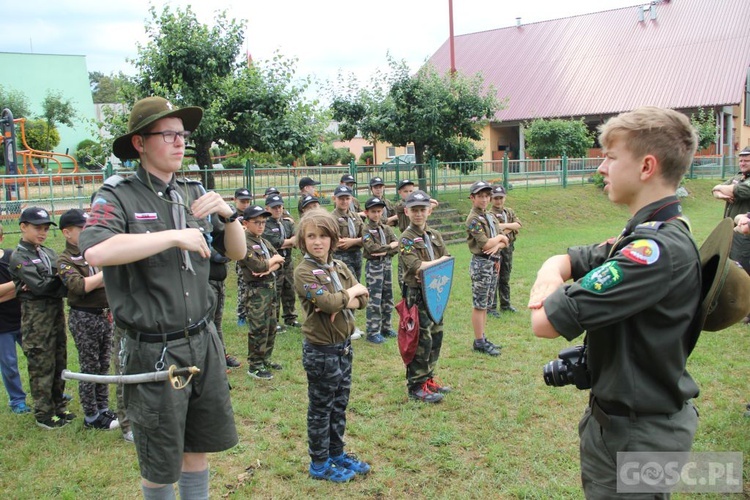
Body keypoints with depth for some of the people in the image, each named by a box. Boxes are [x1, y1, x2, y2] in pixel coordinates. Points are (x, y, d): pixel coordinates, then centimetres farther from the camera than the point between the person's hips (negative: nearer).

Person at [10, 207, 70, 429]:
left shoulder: (49, 253, 12)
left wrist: (47, 284, -13)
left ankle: (58, 406, 26)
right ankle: (43, 414, 12)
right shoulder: (19, 257, -8)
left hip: (56, 312, 7)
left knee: (59, 360, 13)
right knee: (41, 365, 0)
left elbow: (63, 279, 5)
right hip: (36, 316, -7)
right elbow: (40, 287, -18)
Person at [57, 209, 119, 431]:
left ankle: (103, 410, 26)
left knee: (103, 366, 14)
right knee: (90, 368, 4)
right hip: (84, 318, -5)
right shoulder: (65, 260, -7)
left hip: (106, 315, 5)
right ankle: (91, 417, 16)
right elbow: (79, 286, -22)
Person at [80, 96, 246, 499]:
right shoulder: (118, 196, -10)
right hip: (155, 351, -5)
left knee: (200, 446, 20)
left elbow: (237, 252, 10)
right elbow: (95, 252, -29)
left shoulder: (194, 193, 6)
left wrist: (228, 214, -9)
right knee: (160, 465, 11)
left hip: (204, 340, 5)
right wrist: (175, 236, -25)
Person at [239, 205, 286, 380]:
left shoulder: (265, 242, 15)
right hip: (256, 290, -8)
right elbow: (258, 265, -22)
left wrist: (268, 269, -14)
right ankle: (254, 365, 6)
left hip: (271, 287, 9)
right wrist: (274, 259, -4)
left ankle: (265, 359, 27)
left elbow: (279, 261, 6)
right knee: (258, 329, -4)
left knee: (271, 327, 14)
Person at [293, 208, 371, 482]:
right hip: (321, 349, -7)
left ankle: (337, 453, 36)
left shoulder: (340, 267, 6)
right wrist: (351, 292, -10)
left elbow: (362, 299, -1)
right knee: (321, 408, 8)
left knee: (340, 404, 19)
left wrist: (341, 302, -20)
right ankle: (319, 464, 23)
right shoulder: (304, 272, -15)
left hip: (344, 346, 7)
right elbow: (328, 301, -27)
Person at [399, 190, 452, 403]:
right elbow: (415, 266, -21)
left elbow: (448, 261, 6)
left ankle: (428, 378, 26)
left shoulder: (435, 235, 12)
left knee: (436, 336, 13)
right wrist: (439, 262, -10)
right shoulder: (406, 239, -8)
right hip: (416, 295, -7)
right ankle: (416, 386, 5)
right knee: (422, 340, -5)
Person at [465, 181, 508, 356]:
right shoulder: (473, 219, -13)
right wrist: (500, 237, -3)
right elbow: (485, 244, -21)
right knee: (479, 305, -1)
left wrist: (497, 245, -12)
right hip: (481, 264, -8)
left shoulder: (491, 217, 13)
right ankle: (479, 342, 5)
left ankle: (482, 339, 22)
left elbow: (505, 242, 10)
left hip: (493, 263, 8)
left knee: (485, 304, 14)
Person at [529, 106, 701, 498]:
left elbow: (545, 322, -32)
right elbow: (565, 260, 11)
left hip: (636, 434, -9)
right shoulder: (645, 234, 4)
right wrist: (550, 279, -12)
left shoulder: (658, 249, -28)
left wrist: (549, 298, -9)